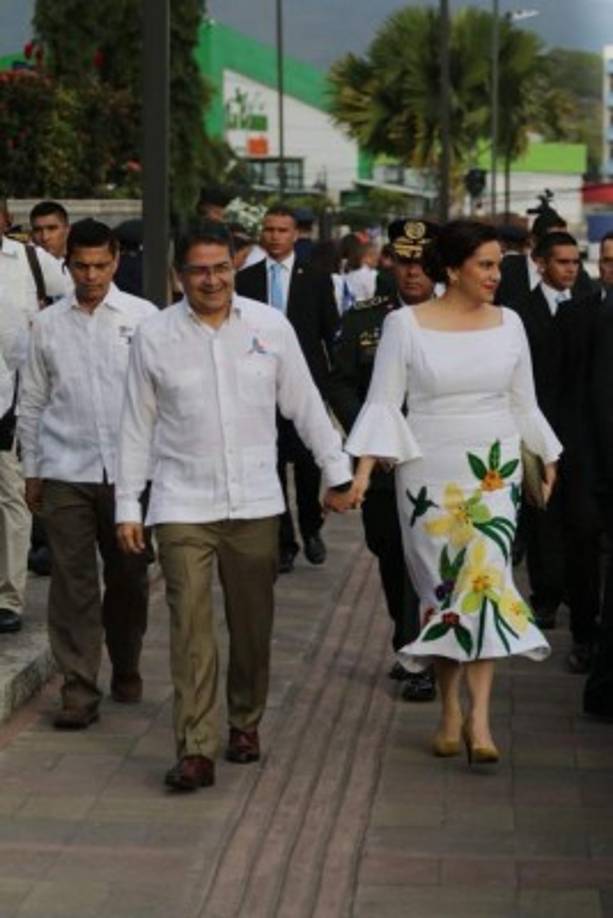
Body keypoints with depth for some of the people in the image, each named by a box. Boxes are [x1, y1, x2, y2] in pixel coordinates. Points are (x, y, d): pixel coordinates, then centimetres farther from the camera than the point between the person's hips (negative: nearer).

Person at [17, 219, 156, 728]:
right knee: (73, 584, -2)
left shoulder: (142, 317, 0)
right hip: (66, 472, 0)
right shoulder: (48, 324, 5)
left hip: (129, 469, 0)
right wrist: (31, 470, 11)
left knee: (128, 579, 11)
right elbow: (32, 402, 11)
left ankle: (126, 671, 30)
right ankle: (79, 690, 1)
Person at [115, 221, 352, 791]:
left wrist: (338, 470, 9)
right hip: (183, 504, -1)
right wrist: (127, 506, 4)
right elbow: (137, 428, 5)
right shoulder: (154, 337, -1)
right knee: (190, 626, -8)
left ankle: (246, 723, 29)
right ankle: (195, 749, -9)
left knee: (252, 626, 10)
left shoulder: (270, 326, 2)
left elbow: (305, 405, 9)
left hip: (254, 502, 2)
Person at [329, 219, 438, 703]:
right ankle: (409, 648, 32)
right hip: (381, 462, 4)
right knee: (390, 556, 15)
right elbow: (341, 384, 5)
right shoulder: (363, 318, 3)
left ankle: (421, 663, -3)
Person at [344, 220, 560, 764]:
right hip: (429, 474, -1)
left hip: (494, 471, 1)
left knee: (486, 577, -12)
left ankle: (479, 718, -13)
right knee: (440, 586, 4)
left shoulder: (508, 324, 5)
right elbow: (383, 403, -4)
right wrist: (363, 468, -13)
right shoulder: (406, 324, -3)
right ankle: (450, 713, 17)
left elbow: (525, 405, 15)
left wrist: (547, 462, 18)